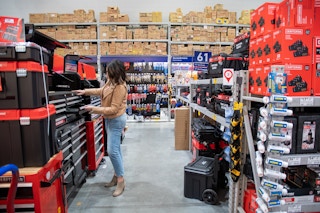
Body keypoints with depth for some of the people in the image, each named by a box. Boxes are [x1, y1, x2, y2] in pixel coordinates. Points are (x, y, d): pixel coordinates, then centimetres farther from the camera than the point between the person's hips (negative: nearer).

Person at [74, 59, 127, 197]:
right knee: (115, 149, 16)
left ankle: (120, 180, 5)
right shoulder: (111, 82, 2)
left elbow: (114, 109, -27)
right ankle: (117, 175, 28)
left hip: (116, 120, -10)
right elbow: (101, 91, 21)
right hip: (110, 119, 10)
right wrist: (85, 92, 15)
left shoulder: (120, 88, -26)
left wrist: (95, 109, -25)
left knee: (112, 150, -10)